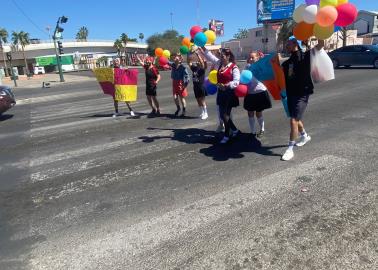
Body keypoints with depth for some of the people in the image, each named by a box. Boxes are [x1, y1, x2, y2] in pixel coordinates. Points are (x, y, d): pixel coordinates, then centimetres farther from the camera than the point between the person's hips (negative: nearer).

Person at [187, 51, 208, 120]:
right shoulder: (194, 68, 6)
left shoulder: (202, 69, -10)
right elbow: (189, 62, 7)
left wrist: (197, 54, -27)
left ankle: (205, 113, 9)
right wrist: (189, 55, -4)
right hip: (195, 86, 7)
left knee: (202, 100, -1)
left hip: (201, 86, -7)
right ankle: (202, 112, 25)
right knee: (198, 101, 13)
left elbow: (202, 62, -26)